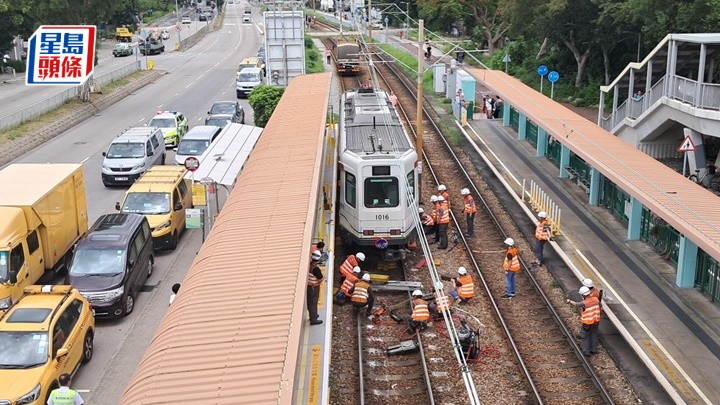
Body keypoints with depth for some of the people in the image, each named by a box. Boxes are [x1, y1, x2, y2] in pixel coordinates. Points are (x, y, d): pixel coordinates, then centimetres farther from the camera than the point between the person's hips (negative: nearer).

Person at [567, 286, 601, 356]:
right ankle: (593, 350, 35)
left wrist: (569, 301, 11)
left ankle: (586, 352, 21)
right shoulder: (595, 299, -12)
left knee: (585, 337, 12)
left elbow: (576, 304, -9)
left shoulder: (584, 303, -28)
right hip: (596, 321, 6)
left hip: (587, 323, -6)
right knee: (593, 335, 22)